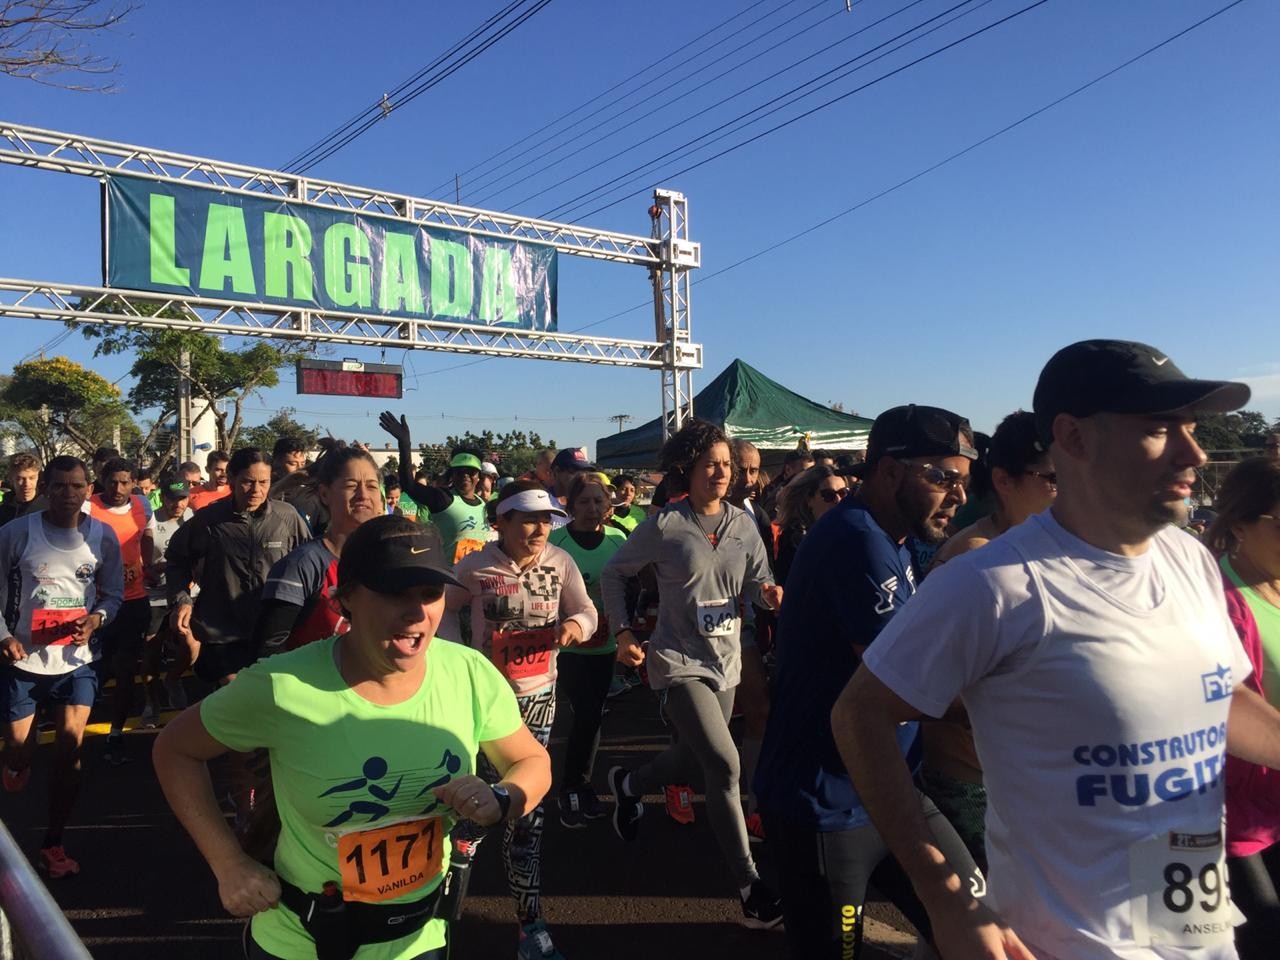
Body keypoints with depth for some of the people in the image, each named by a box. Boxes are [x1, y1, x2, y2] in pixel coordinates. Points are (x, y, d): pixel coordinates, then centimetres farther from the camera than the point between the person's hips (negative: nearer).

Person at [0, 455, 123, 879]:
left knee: (69, 750, 1)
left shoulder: (103, 536, -3)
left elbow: (114, 592, 4)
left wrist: (96, 618, -15)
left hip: (76, 661, 1)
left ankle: (53, 845, 18)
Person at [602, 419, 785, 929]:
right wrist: (623, 632, -10)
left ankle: (629, 784, 52)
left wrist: (771, 592, -22)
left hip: (725, 659, 6)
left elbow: (758, 584, 2)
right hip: (679, 661, -6)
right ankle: (750, 886, -4)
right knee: (724, 765, -16)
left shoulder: (742, 523, 1)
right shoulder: (664, 526, -12)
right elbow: (614, 573, -2)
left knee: (694, 760, 20)